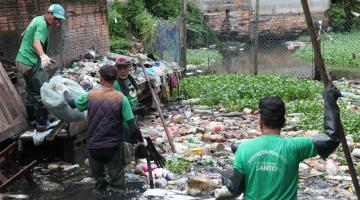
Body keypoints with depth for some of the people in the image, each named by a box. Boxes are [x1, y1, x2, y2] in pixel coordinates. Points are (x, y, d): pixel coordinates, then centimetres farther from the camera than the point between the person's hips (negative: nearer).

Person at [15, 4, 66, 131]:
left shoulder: (37, 19, 11)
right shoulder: (42, 24, -19)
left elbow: (24, 34, 28)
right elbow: (36, 42, -38)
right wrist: (43, 56, -55)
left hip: (22, 60, 10)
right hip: (31, 63, -10)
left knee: (31, 90, 23)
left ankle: (31, 117, 36)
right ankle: (42, 124, -5)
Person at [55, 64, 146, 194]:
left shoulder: (90, 95, -4)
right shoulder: (121, 98, -10)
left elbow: (72, 103, 16)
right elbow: (132, 126, -11)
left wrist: (65, 91, 36)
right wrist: (141, 140, 6)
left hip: (93, 146, 2)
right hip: (114, 147, -2)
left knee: (99, 180, 20)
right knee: (117, 184, 4)